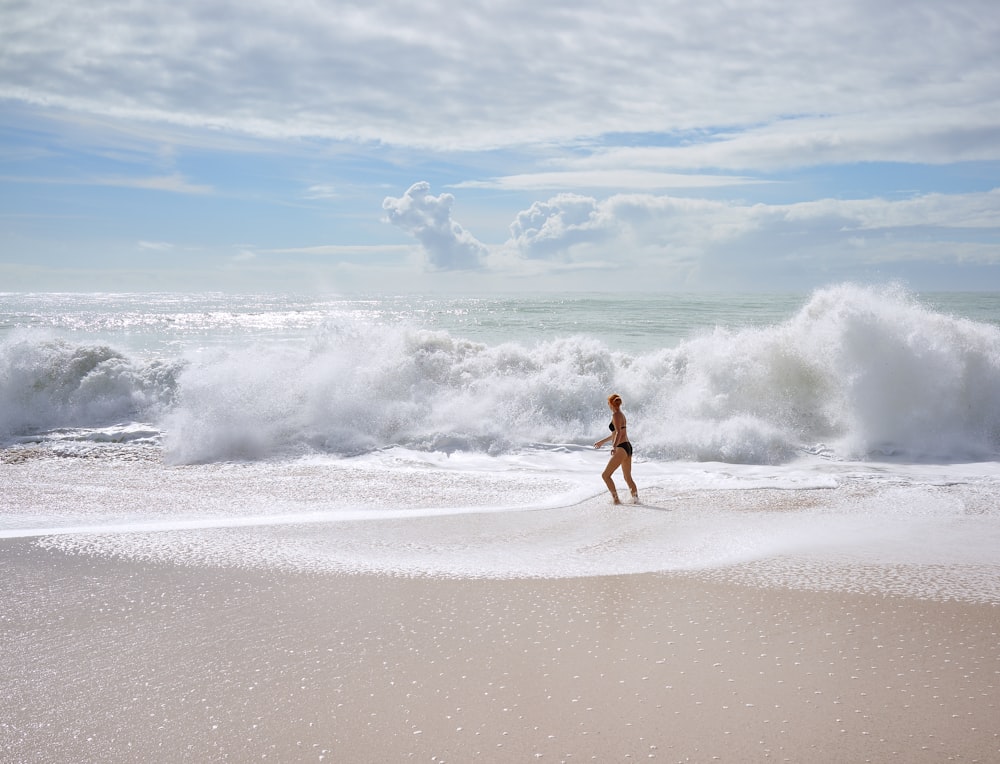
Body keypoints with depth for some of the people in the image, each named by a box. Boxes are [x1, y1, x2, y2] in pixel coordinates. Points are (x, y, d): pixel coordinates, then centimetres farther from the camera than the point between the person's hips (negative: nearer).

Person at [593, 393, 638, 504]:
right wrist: (602, 441, 40)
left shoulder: (616, 415, -10)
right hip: (628, 447, 10)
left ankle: (616, 499, -11)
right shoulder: (621, 415, 18)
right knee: (628, 477, 14)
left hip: (621, 448, -10)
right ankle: (635, 498, 6)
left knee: (606, 475, -6)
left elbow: (619, 433, -24)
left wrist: (614, 447, -37)